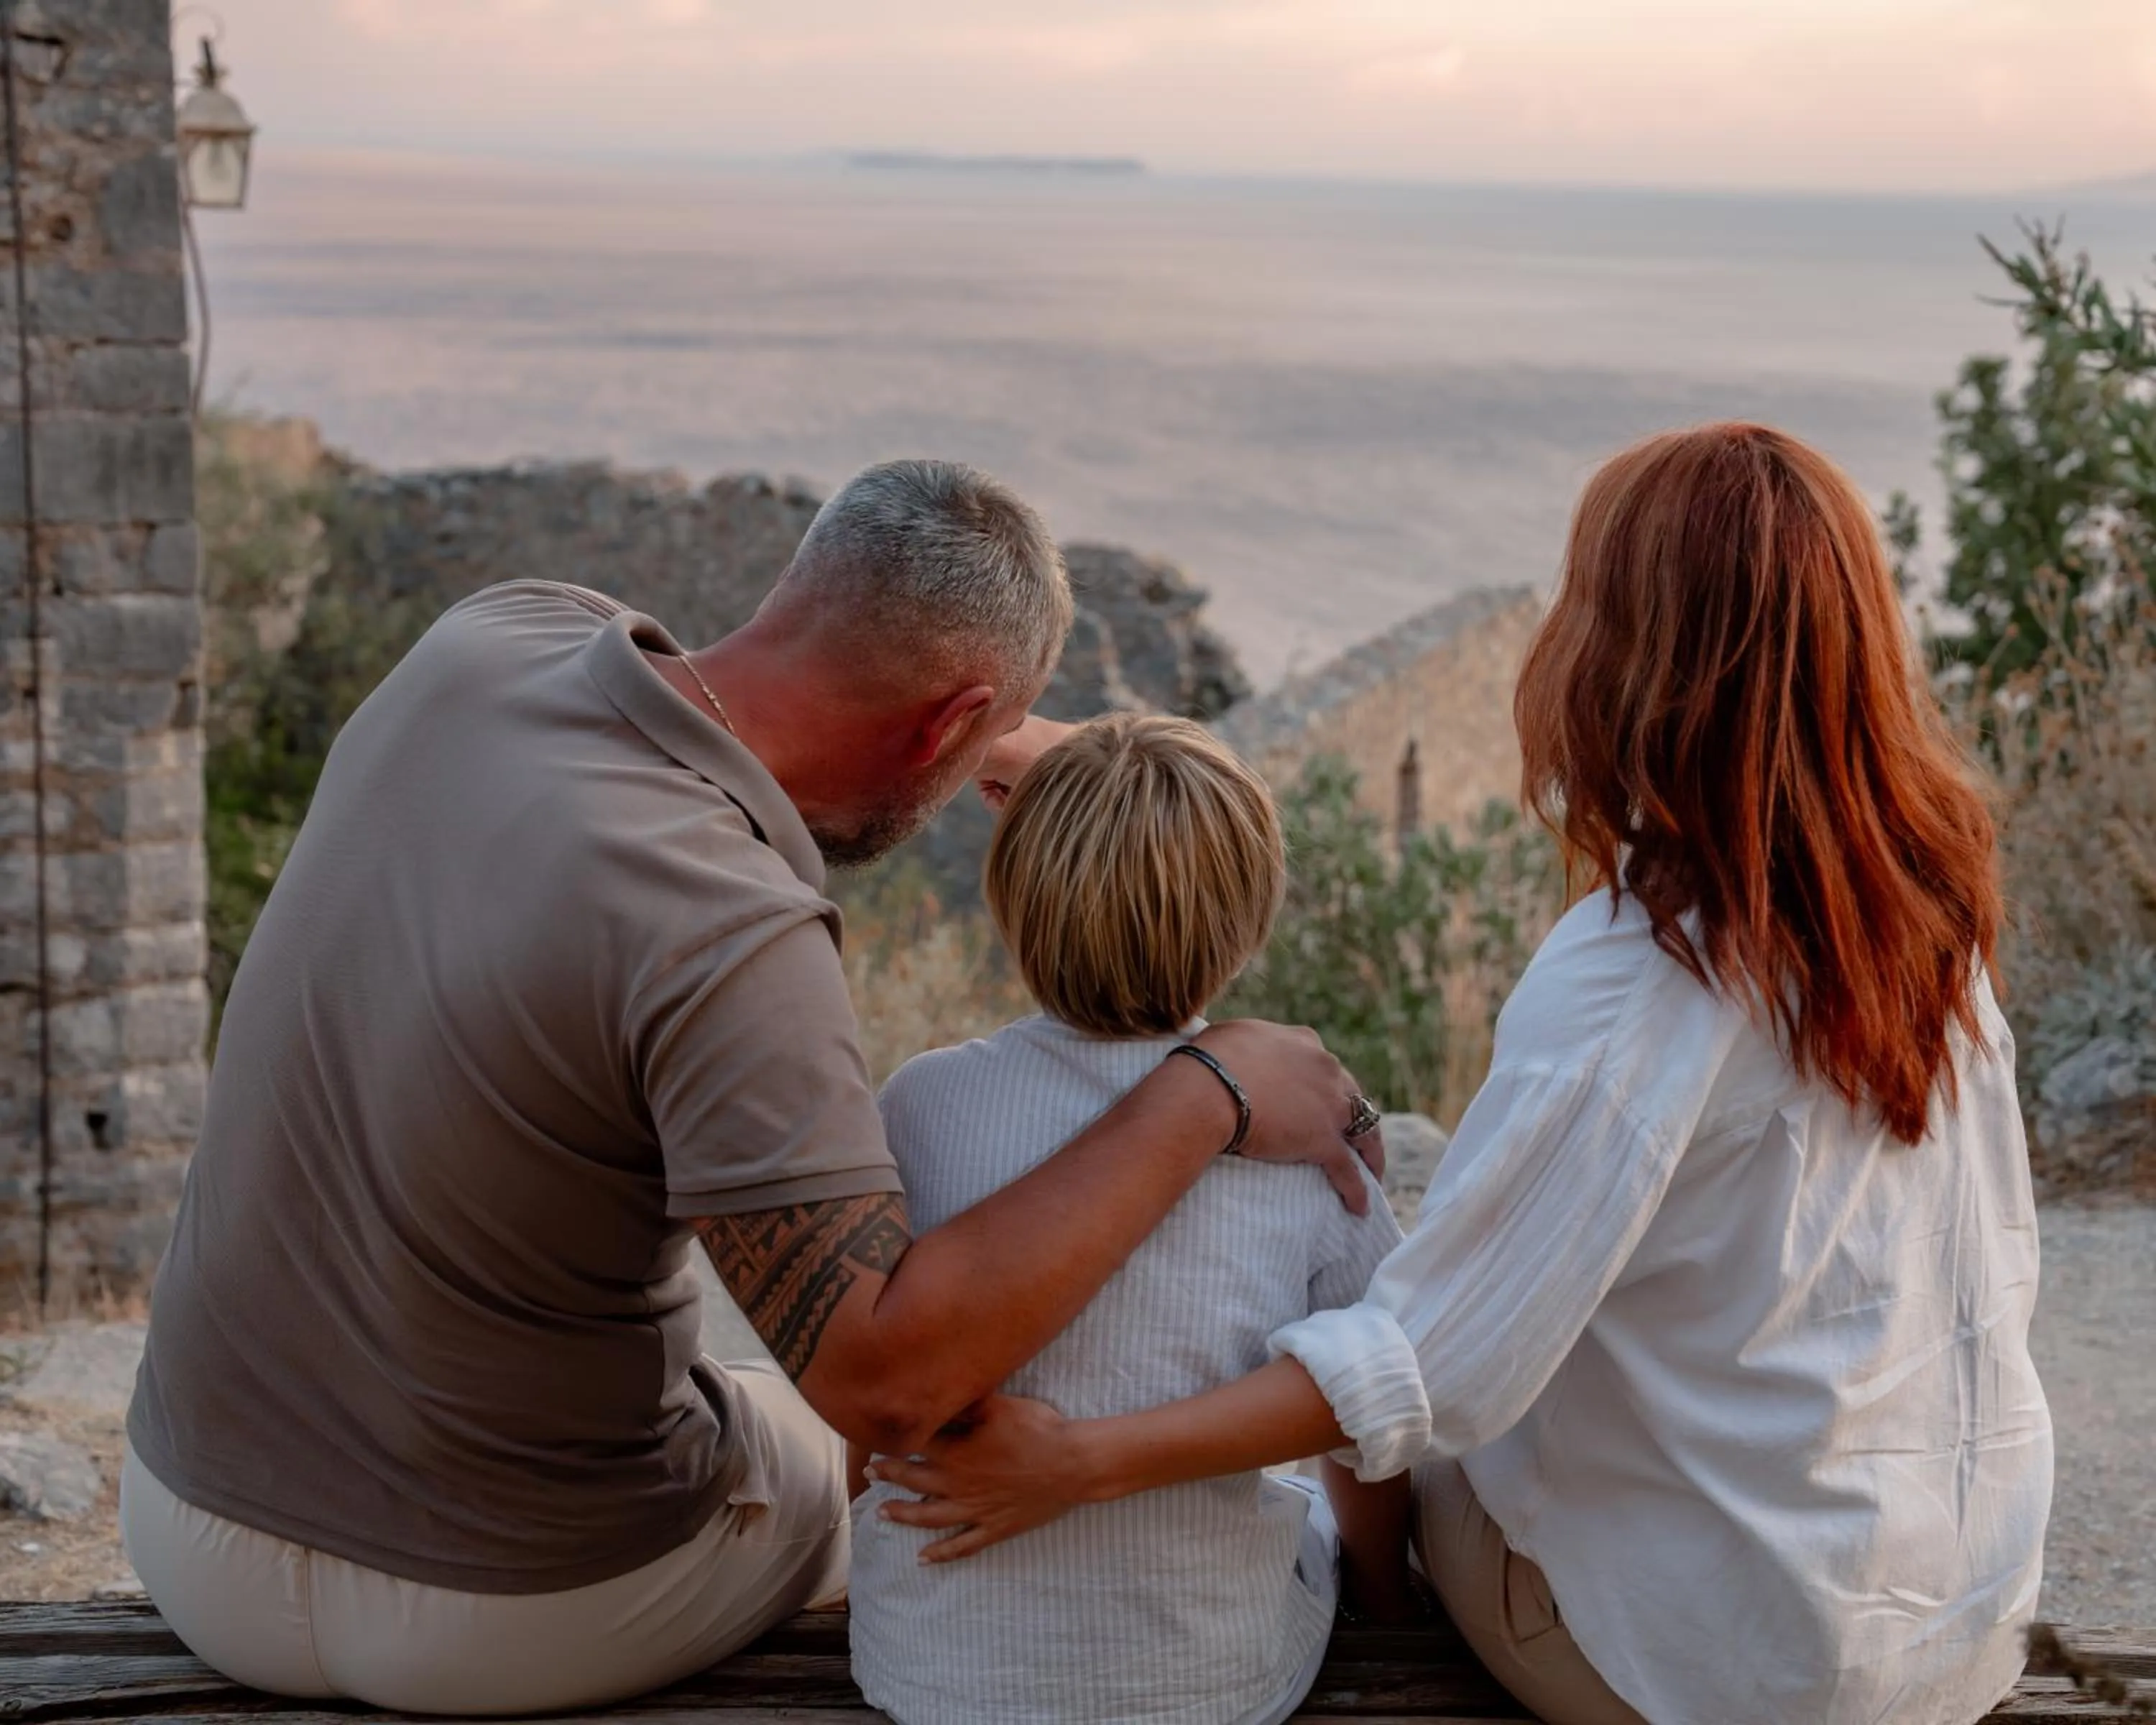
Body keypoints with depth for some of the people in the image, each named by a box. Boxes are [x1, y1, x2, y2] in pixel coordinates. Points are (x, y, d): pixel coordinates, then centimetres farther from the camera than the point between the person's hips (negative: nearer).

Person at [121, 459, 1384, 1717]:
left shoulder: (489, 642, -10)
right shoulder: (726, 941, -31)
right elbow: (888, 1378, -34)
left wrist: (1033, 754, 19)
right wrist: (1209, 1094, -27)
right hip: (532, 1609, -4)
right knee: (805, 1449, 30)